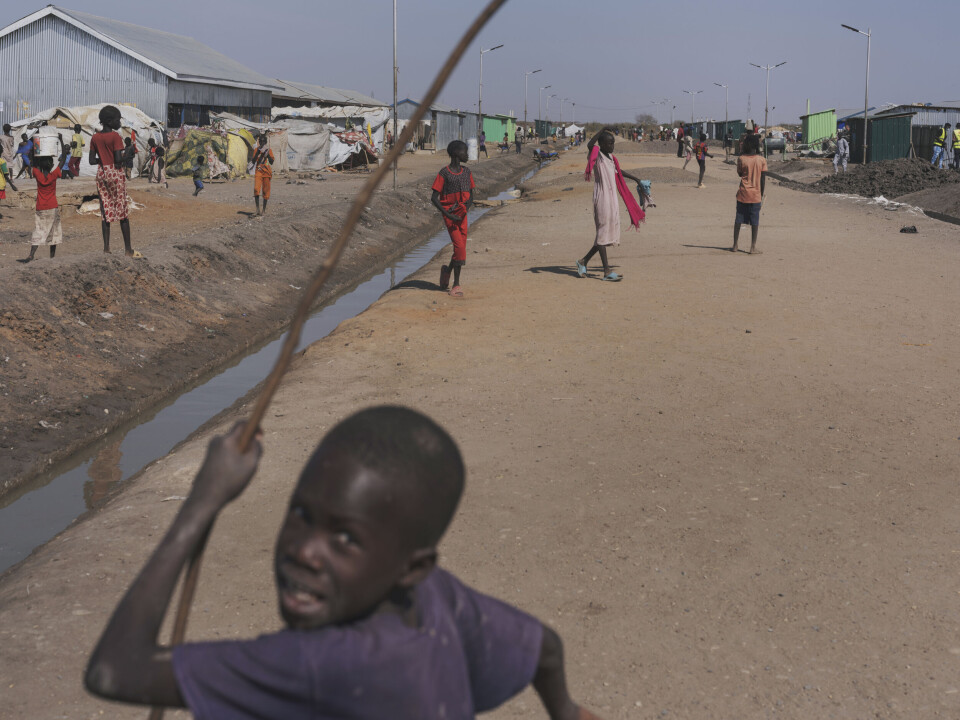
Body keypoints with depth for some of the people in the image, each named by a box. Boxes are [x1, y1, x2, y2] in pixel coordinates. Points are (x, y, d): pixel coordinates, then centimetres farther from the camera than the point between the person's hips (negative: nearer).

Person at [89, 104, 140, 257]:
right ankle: (128, 249, 3)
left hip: (101, 173, 6)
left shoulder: (95, 138, 5)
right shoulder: (115, 136, -13)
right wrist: (126, 154, 0)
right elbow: (118, 159, -19)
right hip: (115, 173, -6)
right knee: (122, 210, 1)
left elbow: (91, 160, 5)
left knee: (105, 210, 9)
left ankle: (106, 247, 8)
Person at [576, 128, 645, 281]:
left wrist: (635, 179, 42)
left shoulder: (611, 158, 17)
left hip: (612, 199, 9)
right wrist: (602, 131, -22)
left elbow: (619, 171, 35)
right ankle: (607, 271, -7)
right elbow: (590, 145, -29)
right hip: (602, 198, -9)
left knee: (609, 233, 9)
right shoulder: (597, 155, -7)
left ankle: (583, 261, 20)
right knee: (603, 232, -6)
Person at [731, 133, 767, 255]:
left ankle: (735, 246, 14)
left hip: (743, 194, 0)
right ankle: (753, 247, 3)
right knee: (755, 222, 3)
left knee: (738, 220, 10)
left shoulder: (741, 159, -7)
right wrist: (762, 195, 7)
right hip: (756, 195, 0)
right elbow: (763, 180, -2)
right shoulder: (762, 160, -5)